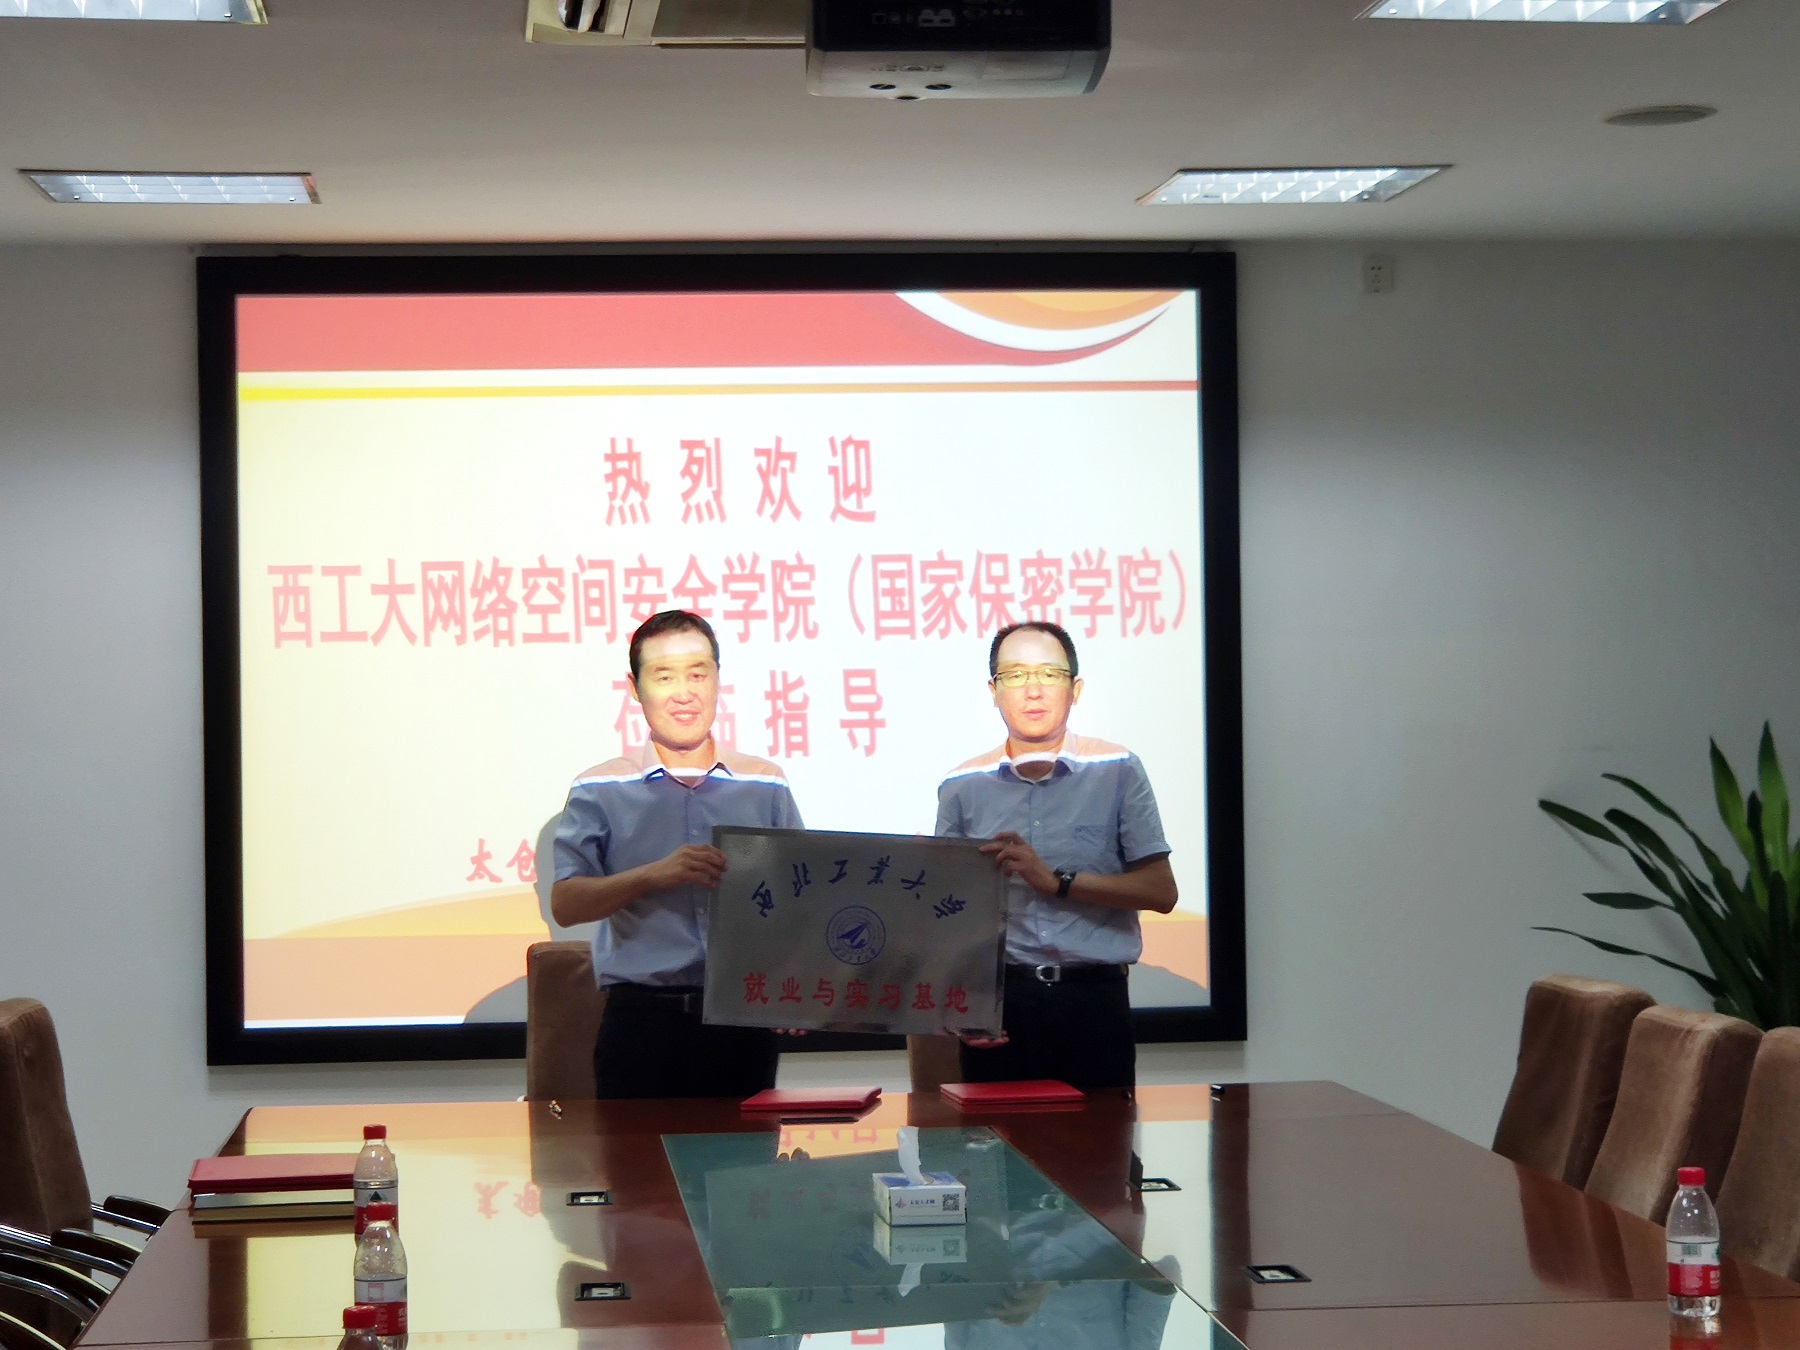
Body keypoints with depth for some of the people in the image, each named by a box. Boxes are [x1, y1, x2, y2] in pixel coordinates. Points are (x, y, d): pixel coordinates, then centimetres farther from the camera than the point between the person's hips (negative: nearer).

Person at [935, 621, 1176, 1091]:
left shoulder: (1118, 771, 3)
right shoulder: (962, 788, 6)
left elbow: (1160, 892, -2)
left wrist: (1057, 882, -11)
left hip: (1093, 999, -1)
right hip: (998, 1000, 1)